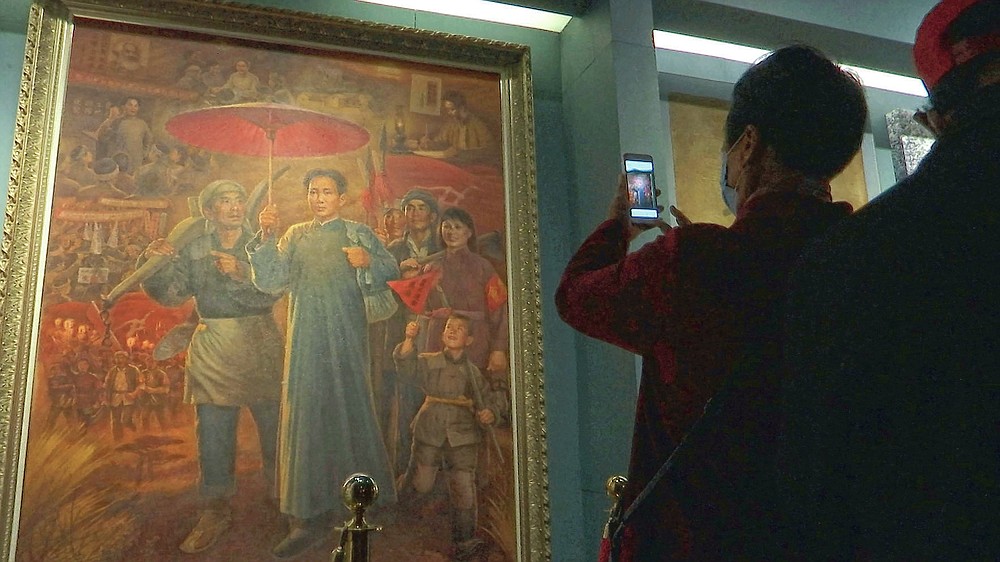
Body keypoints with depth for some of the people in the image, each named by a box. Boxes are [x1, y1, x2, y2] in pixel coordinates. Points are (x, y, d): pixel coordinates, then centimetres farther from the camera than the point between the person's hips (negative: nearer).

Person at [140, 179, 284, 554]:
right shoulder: (193, 249, 10)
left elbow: (270, 294, -8)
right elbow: (169, 295, 4)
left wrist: (241, 275, -24)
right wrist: (153, 262, -12)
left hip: (260, 345, -1)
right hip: (212, 348, 1)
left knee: (274, 427, 1)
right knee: (213, 432, 2)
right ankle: (215, 512, 14)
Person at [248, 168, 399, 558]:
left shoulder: (358, 233, 5)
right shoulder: (296, 235, 12)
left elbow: (391, 271, -4)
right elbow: (270, 282, 2)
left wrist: (368, 261, -23)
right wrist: (266, 237, -9)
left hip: (346, 339, -2)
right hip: (306, 341, 3)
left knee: (349, 409, 3)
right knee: (307, 416, 0)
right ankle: (309, 516, 6)